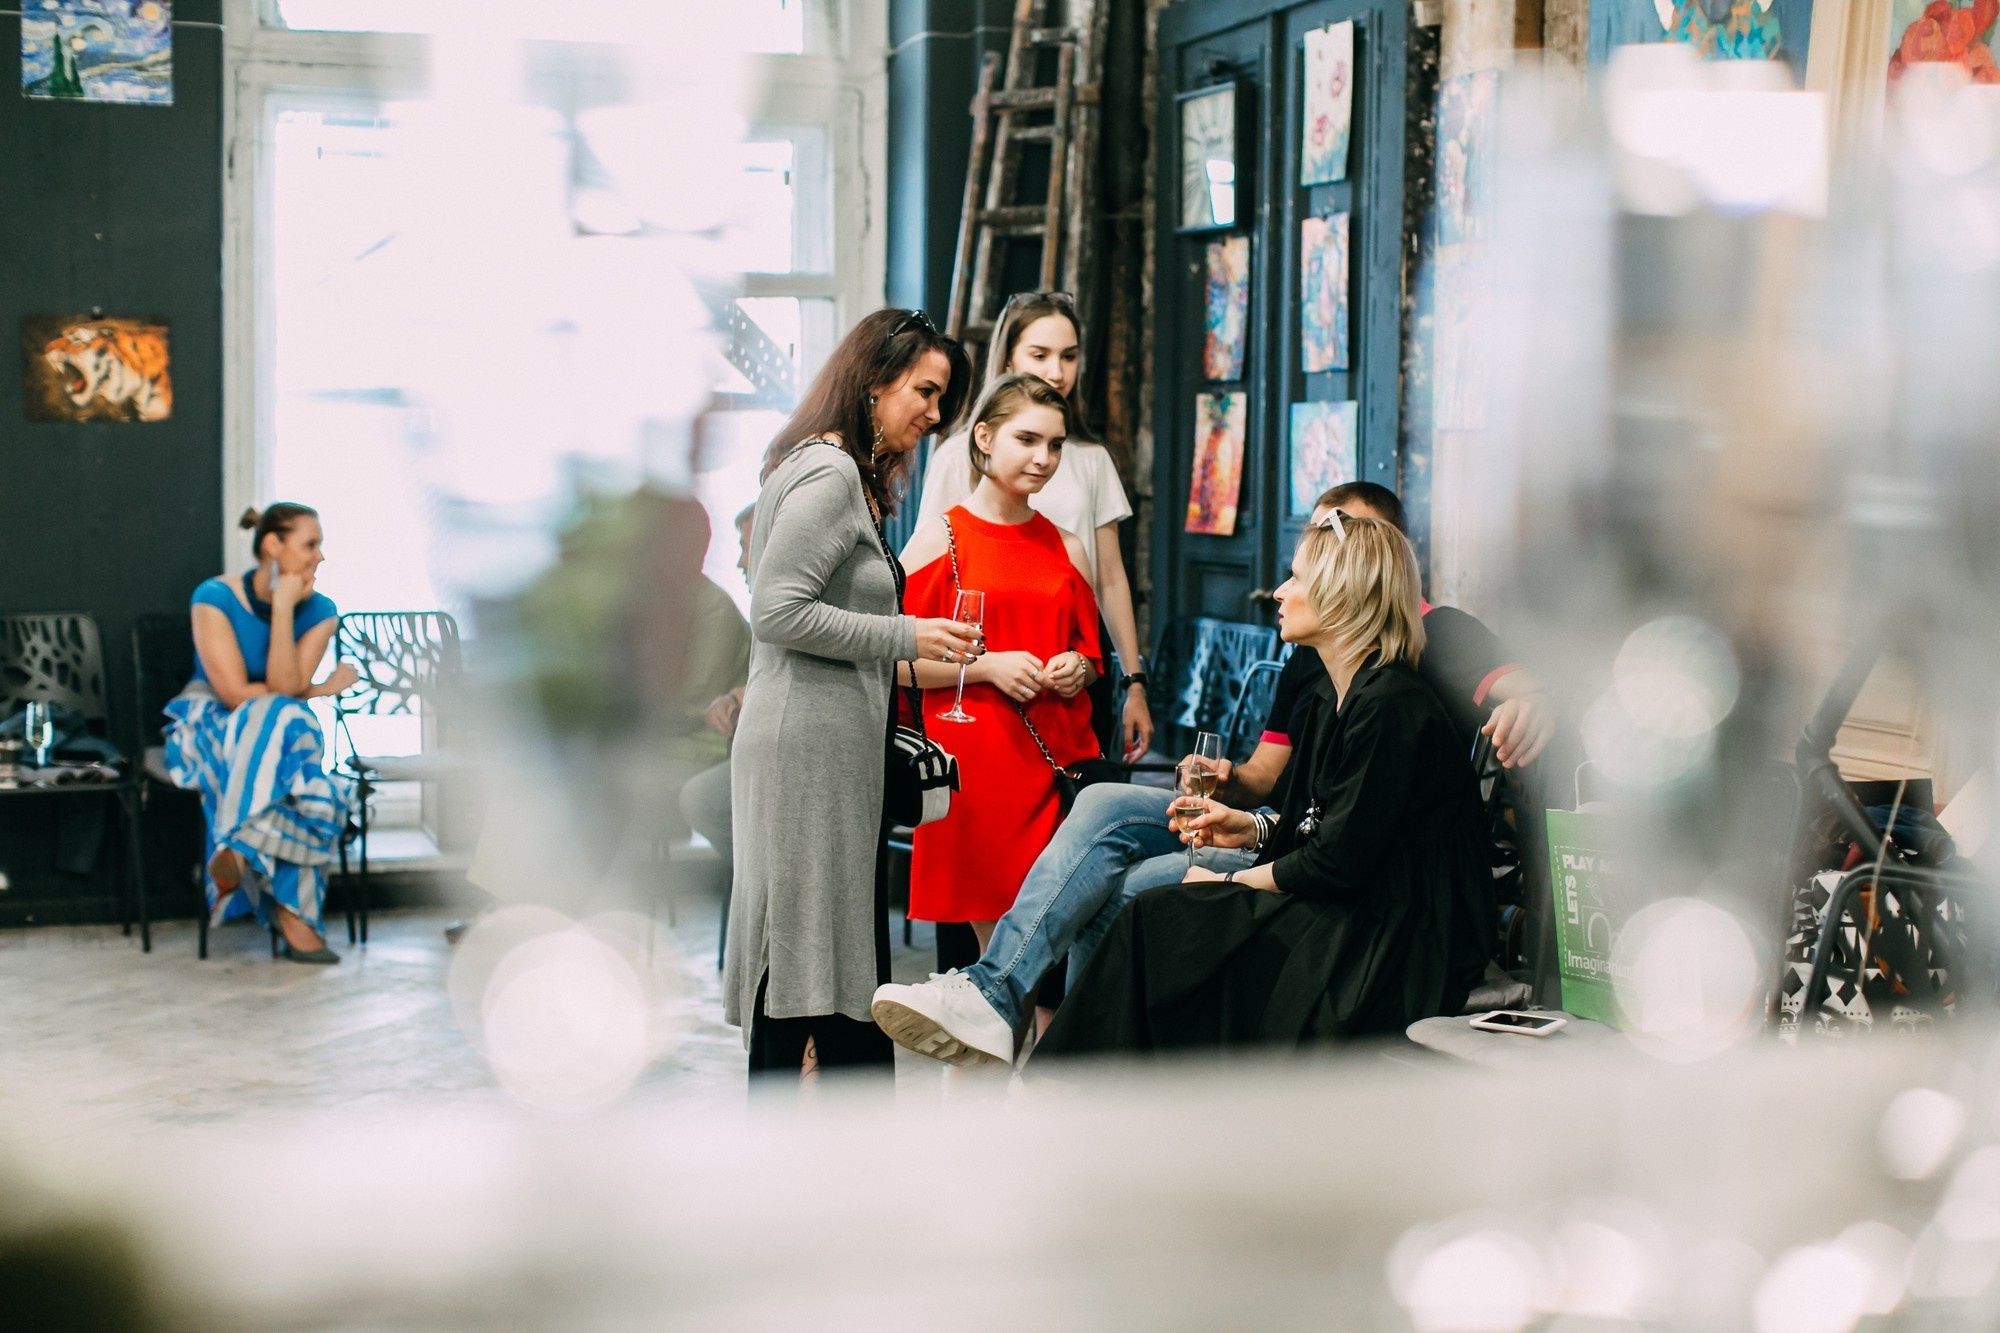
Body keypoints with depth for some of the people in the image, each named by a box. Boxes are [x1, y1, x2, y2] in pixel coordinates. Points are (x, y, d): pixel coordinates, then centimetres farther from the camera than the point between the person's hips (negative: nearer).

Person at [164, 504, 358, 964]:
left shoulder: (318, 611, 0)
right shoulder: (215, 598, -11)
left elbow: (284, 686, -15)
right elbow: (235, 693, -17)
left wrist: (283, 609, -20)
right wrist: (319, 691, -11)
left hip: (277, 735, 4)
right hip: (209, 729, -4)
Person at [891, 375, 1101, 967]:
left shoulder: (1065, 549, 15)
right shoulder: (939, 538, 2)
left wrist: (1077, 669, 3)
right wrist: (988, 666, -12)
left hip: (1060, 758, 4)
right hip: (976, 759, -4)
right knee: (998, 941, -6)